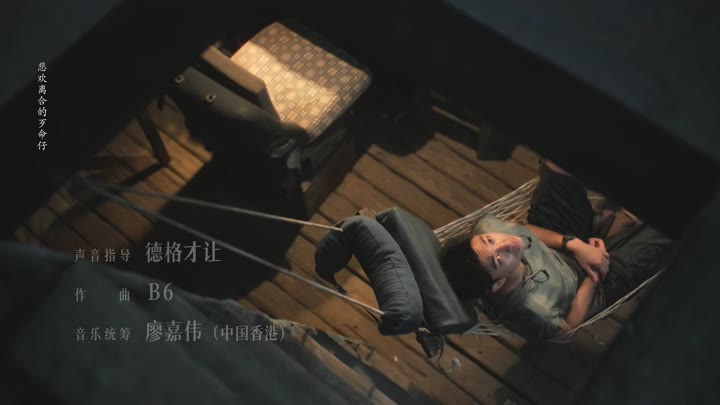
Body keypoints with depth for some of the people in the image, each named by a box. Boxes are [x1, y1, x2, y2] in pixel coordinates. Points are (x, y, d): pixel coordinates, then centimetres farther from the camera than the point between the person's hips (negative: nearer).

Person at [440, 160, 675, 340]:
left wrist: (573, 243, -21)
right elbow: (568, 327, -21)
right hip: (593, 286, -4)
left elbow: (521, 231, -10)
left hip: (564, 247, 5)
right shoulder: (531, 310, -44)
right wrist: (594, 278, -15)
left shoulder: (485, 228, -32)